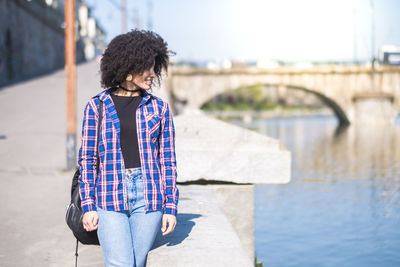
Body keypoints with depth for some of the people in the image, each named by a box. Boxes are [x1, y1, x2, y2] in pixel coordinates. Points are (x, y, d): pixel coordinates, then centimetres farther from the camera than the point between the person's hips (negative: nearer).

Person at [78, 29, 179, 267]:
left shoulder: (159, 108, 7)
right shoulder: (97, 106, 4)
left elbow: (168, 159, 7)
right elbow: (87, 158, 5)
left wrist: (171, 206, 3)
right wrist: (88, 205, -1)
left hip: (149, 196, 1)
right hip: (111, 196, -1)